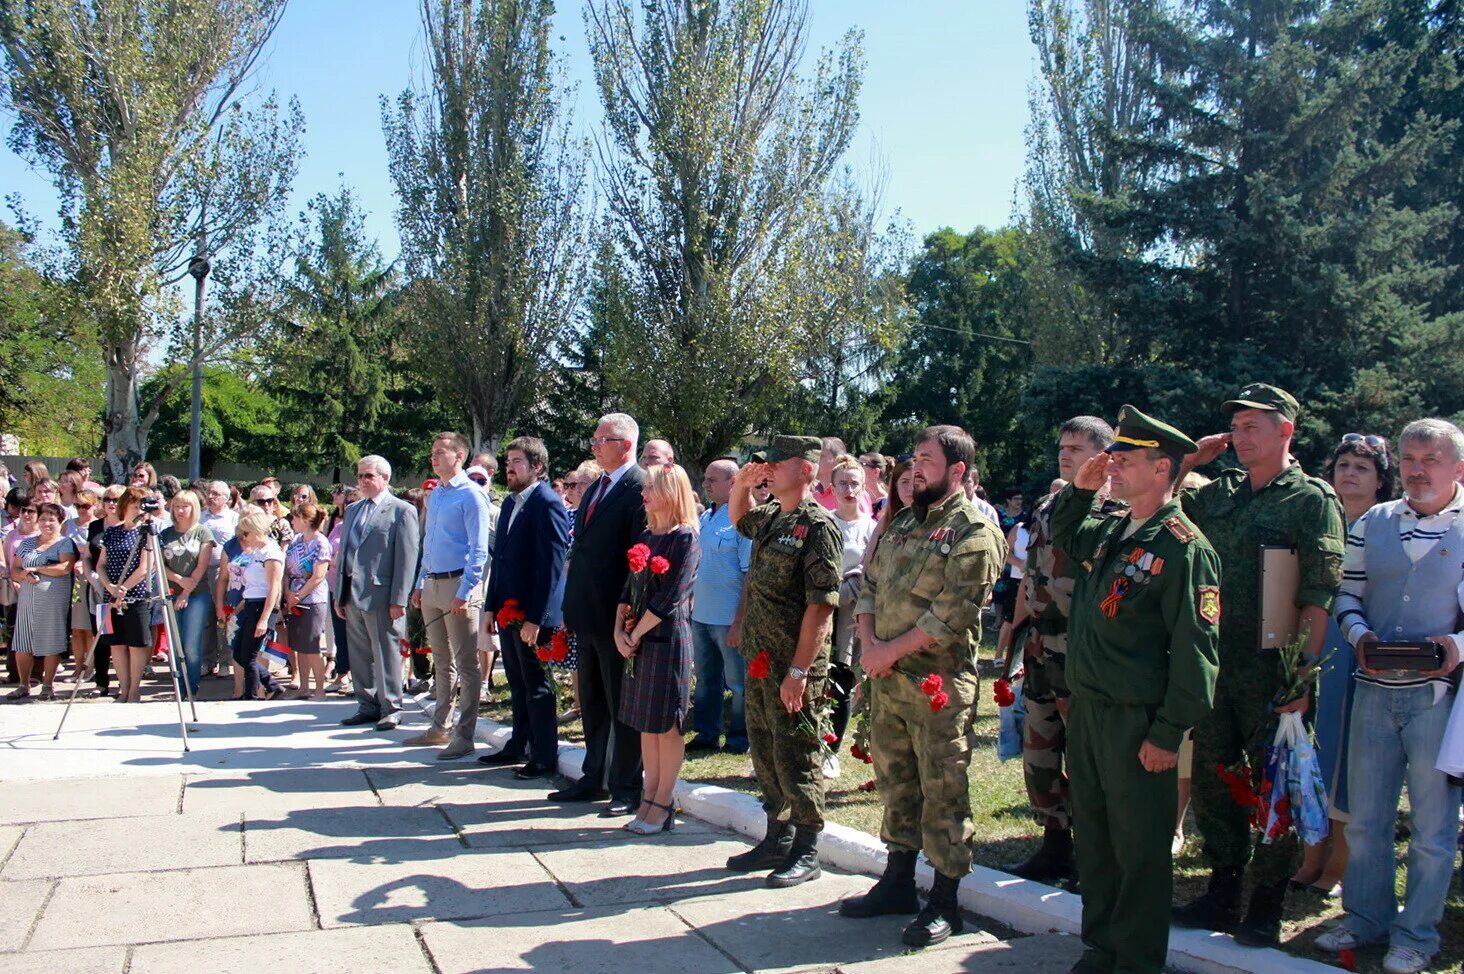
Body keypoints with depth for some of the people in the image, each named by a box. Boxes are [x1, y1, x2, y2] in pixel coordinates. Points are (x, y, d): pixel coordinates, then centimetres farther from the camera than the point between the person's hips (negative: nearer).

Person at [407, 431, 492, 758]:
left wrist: (464, 592, -20)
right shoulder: (433, 495, 14)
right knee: (441, 662, 16)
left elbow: (479, 549, -14)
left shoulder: (471, 495, -10)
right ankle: (440, 728, 26)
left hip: (458, 584, -8)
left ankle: (464, 737, 3)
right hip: (432, 585, 8)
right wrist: (421, 584, 17)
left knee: (466, 664, -2)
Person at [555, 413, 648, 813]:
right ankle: (594, 778, 30)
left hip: (616, 616, -9)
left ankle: (627, 788, 13)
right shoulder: (595, 489, 15)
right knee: (592, 704, 18)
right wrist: (572, 606, 14)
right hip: (588, 615, 9)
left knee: (622, 705, 2)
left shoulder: (640, 488, -14)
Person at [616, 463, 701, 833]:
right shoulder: (645, 538, 12)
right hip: (638, 641, 8)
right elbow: (629, 589, 13)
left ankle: (663, 805, 8)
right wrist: (619, 631, -1)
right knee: (645, 723, 11)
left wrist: (635, 635, -10)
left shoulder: (685, 539, -10)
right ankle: (649, 799, 18)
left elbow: (669, 598, -15)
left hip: (668, 639, -8)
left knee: (667, 724, 0)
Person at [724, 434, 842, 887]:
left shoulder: (818, 526, -15)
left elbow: (821, 606, -20)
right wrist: (741, 483, 14)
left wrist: (799, 670, -23)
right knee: (765, 752, 16)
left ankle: (806, 853, 13)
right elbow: (738, 516, 36)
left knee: (795, 757, 0)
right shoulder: (770, 517, 11)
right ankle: (777, 839, 30)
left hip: (794, 665, -9)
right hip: (760, 660, 9)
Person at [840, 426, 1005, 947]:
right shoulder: (902, 523, 14)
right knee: (896, 783, 17)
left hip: (938, 682, -7)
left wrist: (890, 651, -15)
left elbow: (952, 614, -18)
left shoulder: (974, 532, -10)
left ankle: (945, 903, 13)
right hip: (885, 677, 8)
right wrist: (869, 641, -3)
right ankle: (897, 883, 31)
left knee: (943, 792, 2)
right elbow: (869, 584, 14)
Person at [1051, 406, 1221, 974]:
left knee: (1139, 849, 6)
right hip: (1085, 709, 8)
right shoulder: (1107, 532, 9)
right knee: (1092, 837, 18)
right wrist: (1079, 489, 13)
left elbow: (1196, 650, -18)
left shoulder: (1183, 548, -15)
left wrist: (1168, 734, -18)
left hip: (1136, 722, -8)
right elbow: (1062, 536, 32)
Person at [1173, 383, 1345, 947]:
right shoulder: (1219, 493, 11)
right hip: (1214, 662, 6)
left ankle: (1267, 906, 16)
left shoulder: (1312, 500, -6)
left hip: (1272, 670, -6)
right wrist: (1189, 459, 8)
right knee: (1211, 776, 12)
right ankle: (1223, 892, 26)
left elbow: (1320, 595, -11)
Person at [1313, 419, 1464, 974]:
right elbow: (1347, 596, 10)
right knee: (1364, 815, 12)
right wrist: (1360, 636, -8)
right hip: (1374, 690, 3)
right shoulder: (1371, 524, 8)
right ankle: (1366, 918, 29)